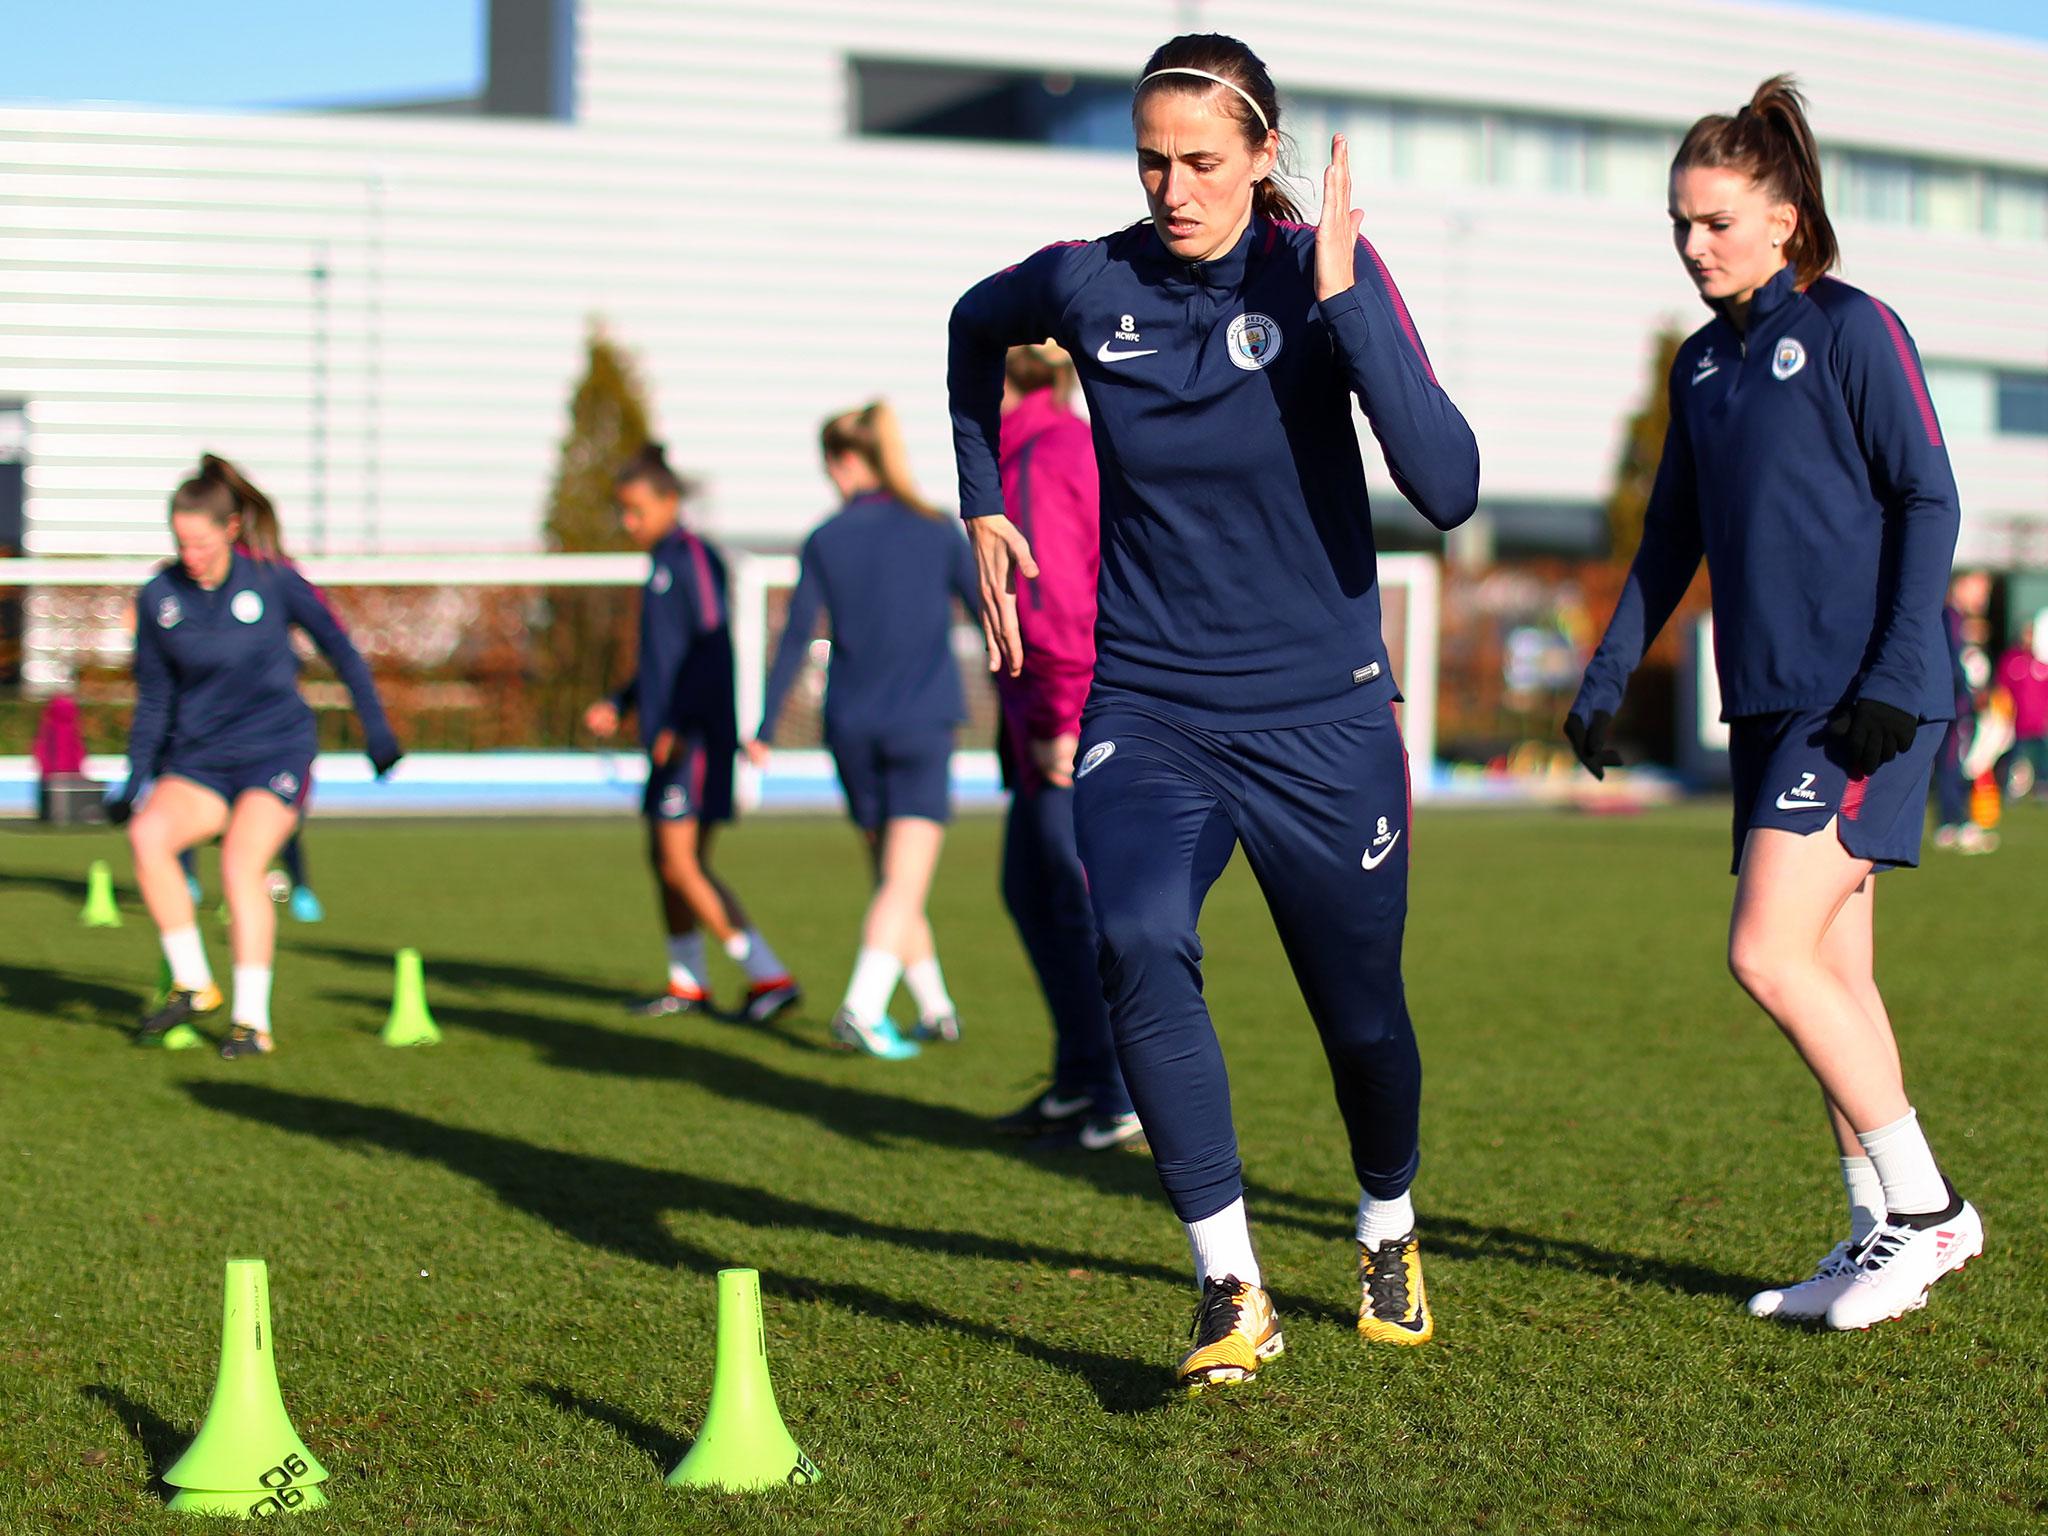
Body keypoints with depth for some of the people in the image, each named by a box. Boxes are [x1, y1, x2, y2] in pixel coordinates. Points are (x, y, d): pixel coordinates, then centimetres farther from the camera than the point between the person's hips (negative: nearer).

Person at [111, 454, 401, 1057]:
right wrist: (136, 777, 7)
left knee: (241, 863, -25)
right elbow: (154, 696, 11)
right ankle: (191, 985, -13)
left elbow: (338, 646, 6)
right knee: (148, 833, -25)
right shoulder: (158, 597, 0)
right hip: (198, 759, 3)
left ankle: (253, 1021, -16)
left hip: (276, 751, -3)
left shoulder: (273, 580, -8)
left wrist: (376, 729, 8)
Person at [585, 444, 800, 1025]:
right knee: (664, 858, 15)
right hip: (668, 739, 10)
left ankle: (770, 977, -15)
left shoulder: (693, 558, -11)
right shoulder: (662, 563, 18)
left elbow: (714, 646, -19)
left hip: (697, 736, -10)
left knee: (681, 862, -13)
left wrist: (680, 727, -23)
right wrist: (618, 705, 20)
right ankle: (688, 984, 27)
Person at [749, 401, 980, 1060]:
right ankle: (861, 1007, -23)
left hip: (851, 730, 2)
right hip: (923, 729, -2)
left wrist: (764, 730, 7)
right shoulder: (938, 532, 0)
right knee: (905, 886, -7)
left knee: (892, 879, 16)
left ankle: (934, 1006, 22)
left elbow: (794, 639, 1)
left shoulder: (825, 541, 2)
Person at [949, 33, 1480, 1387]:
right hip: (1146, 709, 1)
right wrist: (983, 506, 16)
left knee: (1362, 1013, 12)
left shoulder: (1325, 273, -13)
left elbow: (1449, 489, -26)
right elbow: (976, 325, 20)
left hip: (1320, 716, -1)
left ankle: (1389, 1229, 44)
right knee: (1139, 946, -26)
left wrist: (1345, 298, -31)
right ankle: (1233, 1291, -19)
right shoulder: (1088, 284, -6)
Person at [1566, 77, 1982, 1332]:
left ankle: (1926, 1205, -3)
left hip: (1862, 704, -7)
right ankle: (1883, 1231, 15)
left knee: (1771, 953, -14)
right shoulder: (1703, 360, 15)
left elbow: (1929, 502, -9)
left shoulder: (1849, 327, -6)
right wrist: (1605, 684, 16)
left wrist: (1894, 680, -17)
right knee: (1832, 972, 8)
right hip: (1770, 704, 7)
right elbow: (1673, 539, 21)